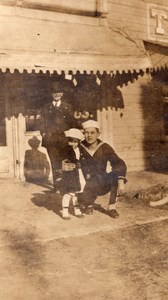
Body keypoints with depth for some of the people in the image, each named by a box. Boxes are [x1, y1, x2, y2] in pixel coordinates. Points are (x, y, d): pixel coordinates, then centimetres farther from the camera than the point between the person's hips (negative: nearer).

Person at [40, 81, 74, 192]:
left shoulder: (68, 107, 14)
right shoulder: (46, 107, 15)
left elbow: (71, 122, 8)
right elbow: (43, 123, 10)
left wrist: (68, 134, -6)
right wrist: (44, 133, -1)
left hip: (64, 138, 0)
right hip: (50, 139, 0)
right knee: (54, 163, -4)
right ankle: (57, 186, 0)